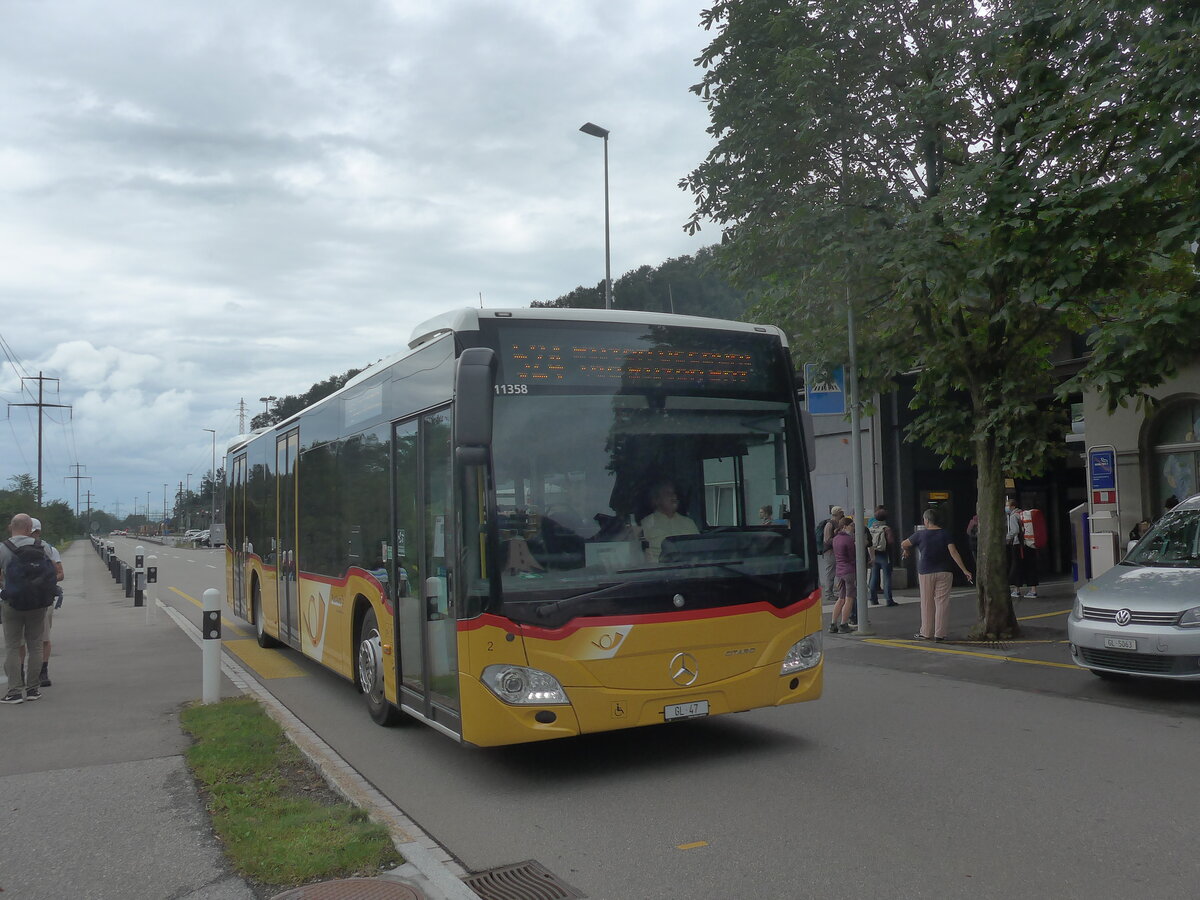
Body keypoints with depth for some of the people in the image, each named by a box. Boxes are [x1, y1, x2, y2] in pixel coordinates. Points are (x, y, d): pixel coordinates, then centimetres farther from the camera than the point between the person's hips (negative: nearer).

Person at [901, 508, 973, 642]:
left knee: (927, 604, 7)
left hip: (926, 573, -1)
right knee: (942, 602, 4)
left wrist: (906, 551, 29)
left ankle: (926, 633, 12)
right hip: (944, 572, 1)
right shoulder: (945, 534, -3)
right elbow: (954, 553, -10)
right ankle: (939, 634, 2)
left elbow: (903, 544, 6)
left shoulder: (920, 535, -5)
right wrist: (965, 570, -10)